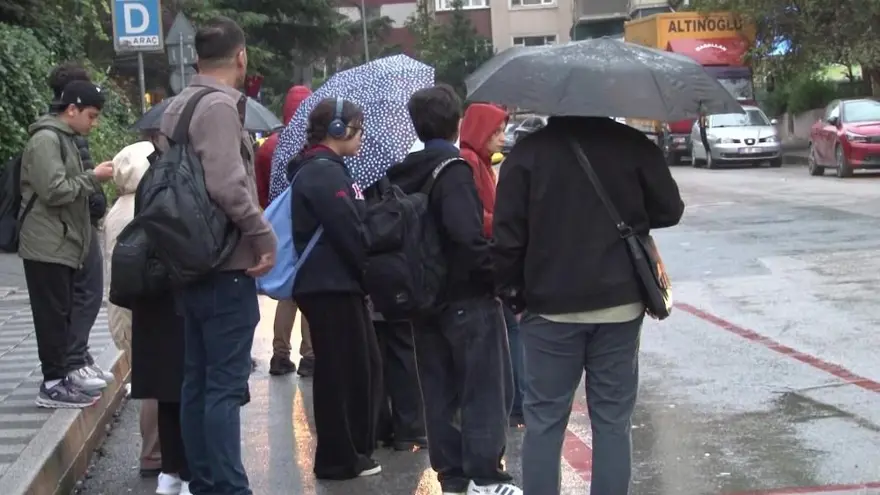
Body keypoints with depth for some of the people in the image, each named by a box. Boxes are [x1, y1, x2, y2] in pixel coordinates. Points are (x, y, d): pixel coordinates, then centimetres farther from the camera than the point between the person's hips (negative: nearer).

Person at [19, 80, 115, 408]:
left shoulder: (65, 139, 18)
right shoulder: (46, 139, -14)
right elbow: (54, 191, -22)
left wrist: (93, 179, 7)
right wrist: (93, 178, -14)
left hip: (63, 244, 10)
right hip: (47, 246, -10)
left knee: (63, 313, 13)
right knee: (52, 316, -7)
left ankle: (63, 372, 20)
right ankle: (53, 384, -4)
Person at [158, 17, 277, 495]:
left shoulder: (177, 105, 13)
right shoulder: (219, 105, -15)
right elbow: (227, 186, -24)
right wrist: (265, 236, -15)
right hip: (227, 265, -9)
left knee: (197, 380, 13)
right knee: (225, 385, -6)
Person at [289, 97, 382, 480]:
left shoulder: (321, 169, 16)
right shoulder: (325, 173, -16)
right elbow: (349, 232, -19)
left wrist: (364, 273, 12)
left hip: (336, 284, 10)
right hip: (332, 287, -10)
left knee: (364, 366, 14)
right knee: (341, 371, 0)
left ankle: (355, 451, 23)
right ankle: (339, 459, 10)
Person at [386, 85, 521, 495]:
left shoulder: (403, 173, 7)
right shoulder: (453, 169, -14)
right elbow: (467, 235, -26)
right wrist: (500, 276, -18)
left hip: (426, 296, 7)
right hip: (467, 296, -7)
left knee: (439, 389, 12)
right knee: (486, 387, 1)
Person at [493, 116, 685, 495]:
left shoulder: (527, 152, -5)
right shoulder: (633, 144, -2)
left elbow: (507, 235, -6)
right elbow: (669, 211, 5)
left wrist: (512, 292, 7)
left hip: (550, 306, -1)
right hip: (619, 304, 1)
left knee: (544, 421, 6)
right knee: (613, 421, 7)